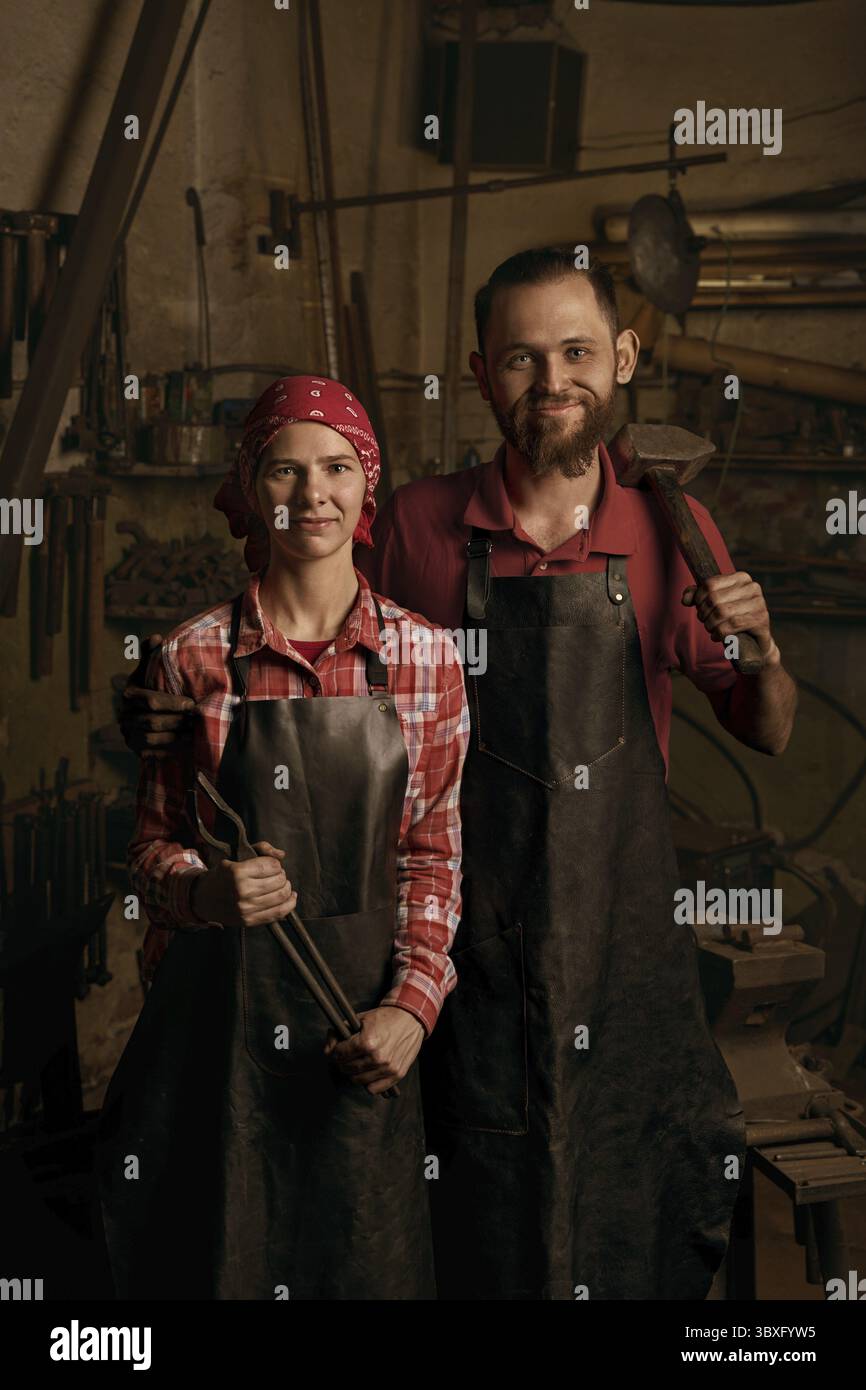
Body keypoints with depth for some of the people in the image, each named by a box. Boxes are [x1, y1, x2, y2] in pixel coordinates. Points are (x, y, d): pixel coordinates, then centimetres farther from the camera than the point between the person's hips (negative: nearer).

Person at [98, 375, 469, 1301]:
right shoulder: (193, 659, -3)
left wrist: (411, 1005, -7)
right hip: (219, 1007, -1)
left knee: (366, 1259, 11)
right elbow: (152, 848, 3)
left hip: (363, 1024, 1)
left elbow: (433, 853, 4)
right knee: (220, 1257, 9)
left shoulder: (424, 658, 0)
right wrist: (209, 890, -18)